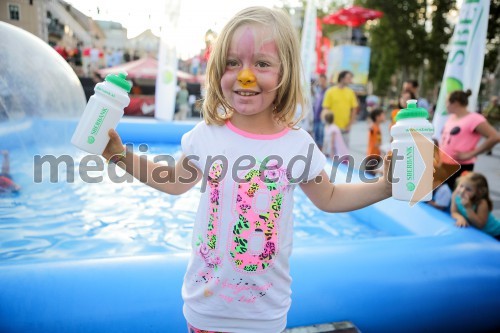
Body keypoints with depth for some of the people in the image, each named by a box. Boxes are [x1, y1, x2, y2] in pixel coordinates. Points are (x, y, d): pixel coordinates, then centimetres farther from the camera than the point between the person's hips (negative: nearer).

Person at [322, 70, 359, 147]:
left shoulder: (350, 92, 6)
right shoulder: (330, 92, -4)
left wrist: (349, 125, 1)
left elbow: (354, 109, 8)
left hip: (345, 129, 3)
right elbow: (325, 109, -5)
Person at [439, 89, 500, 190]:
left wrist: (471, 154, -19)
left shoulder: (473, 119, -14)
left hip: (460, 167, -8)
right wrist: (438, 148, 10)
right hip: (443, 165, 8)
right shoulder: (451, 117, 11)